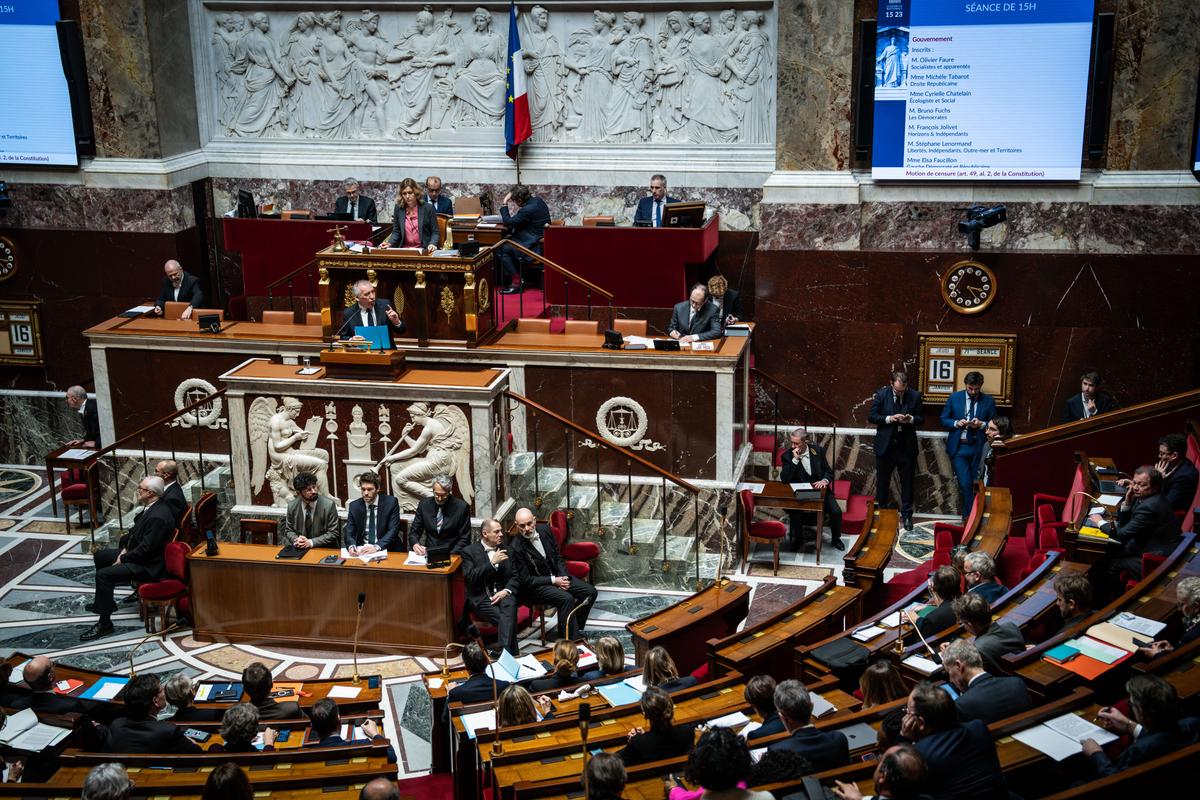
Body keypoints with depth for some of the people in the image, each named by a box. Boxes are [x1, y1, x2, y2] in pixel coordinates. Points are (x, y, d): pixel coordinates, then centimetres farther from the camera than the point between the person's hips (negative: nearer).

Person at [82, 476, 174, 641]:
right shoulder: (151, 507, 3)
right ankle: (105, 601, 34)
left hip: (147, 566, -11)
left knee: (103, 575, -21)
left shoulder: (158, 516, -29)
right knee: (100, 556, 21)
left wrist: (123, 559, -15)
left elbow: (146, 549, -28)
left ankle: (105, 623, -12)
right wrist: (125, 548, 3)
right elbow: (137, 531, 18)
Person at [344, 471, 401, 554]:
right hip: (362, 550, 3)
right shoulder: (354, 506, 4)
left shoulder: (391, 502, -4)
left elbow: (393, 530, -11)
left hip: (387, 550, -3)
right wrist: (351, 547, -22)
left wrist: (376, 547, -26)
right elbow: (349, 533, 1)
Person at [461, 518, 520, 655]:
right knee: (503, 618, -31)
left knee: (509, 607, -34)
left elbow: (514, 575, 14)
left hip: (502, 593, 2)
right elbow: (470, 578, -10)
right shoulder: (469, 551, 2)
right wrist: (492, 563, -15)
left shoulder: (505, 549, 16)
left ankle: (505, 652, -44)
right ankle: (513, 653, -24)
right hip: (481, 597, -2)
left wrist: (506, 591, -7)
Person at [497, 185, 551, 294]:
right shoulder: (537, 200, 3)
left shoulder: (528, 209, -27)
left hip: (532, 245, -10)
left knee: (501, 250, -8)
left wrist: (504, 204, -10)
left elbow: (508, 222, -18)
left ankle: (517, 281, -2)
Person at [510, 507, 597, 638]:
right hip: (535, 587, -7)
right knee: (567, 599, -31)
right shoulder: (516, 547, -21)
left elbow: (557, 557, 9)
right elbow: (526, 580, -17)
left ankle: (573, 626, 5)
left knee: (590, 591, -6)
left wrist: (563, 576, -9)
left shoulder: (544, 530, -3)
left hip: (557, 576, 7)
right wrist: (553, 581, -19)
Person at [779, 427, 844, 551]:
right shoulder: (787, 455, -9)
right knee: (795, 513, -29)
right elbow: (784, 479, -18)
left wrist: (825, 480, -18)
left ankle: (836, 539, 11)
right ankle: (797, 539, -1)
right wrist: (795, 460, -26)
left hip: (819, 489, 2)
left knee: (836, 511, -17)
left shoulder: (818, 451, -3)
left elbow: (828, 472, 6)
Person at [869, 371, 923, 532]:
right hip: (885, 445, 0)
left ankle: (906, 515, 14)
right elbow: (872, 416, -5)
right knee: (882, 480, 12)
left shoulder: (915, 396, -3)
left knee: (907, 482, 5)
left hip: (906, 446, 0)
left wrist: (911, 419, -18)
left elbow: (921, 418, 4)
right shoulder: (881, 395, -5)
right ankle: (882, 510, 27)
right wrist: (889, 418, -20)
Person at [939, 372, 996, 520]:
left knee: (974, 484, 6)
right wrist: (956, 423, -12)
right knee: (965, 484, -9)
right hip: (958, 447, -1)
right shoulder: (954, 398, 3)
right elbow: (943, 420, 7)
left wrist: (982, 424, -15)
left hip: (978, 448, 1)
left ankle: (969, 517, 18)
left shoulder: (988, 401, 3)